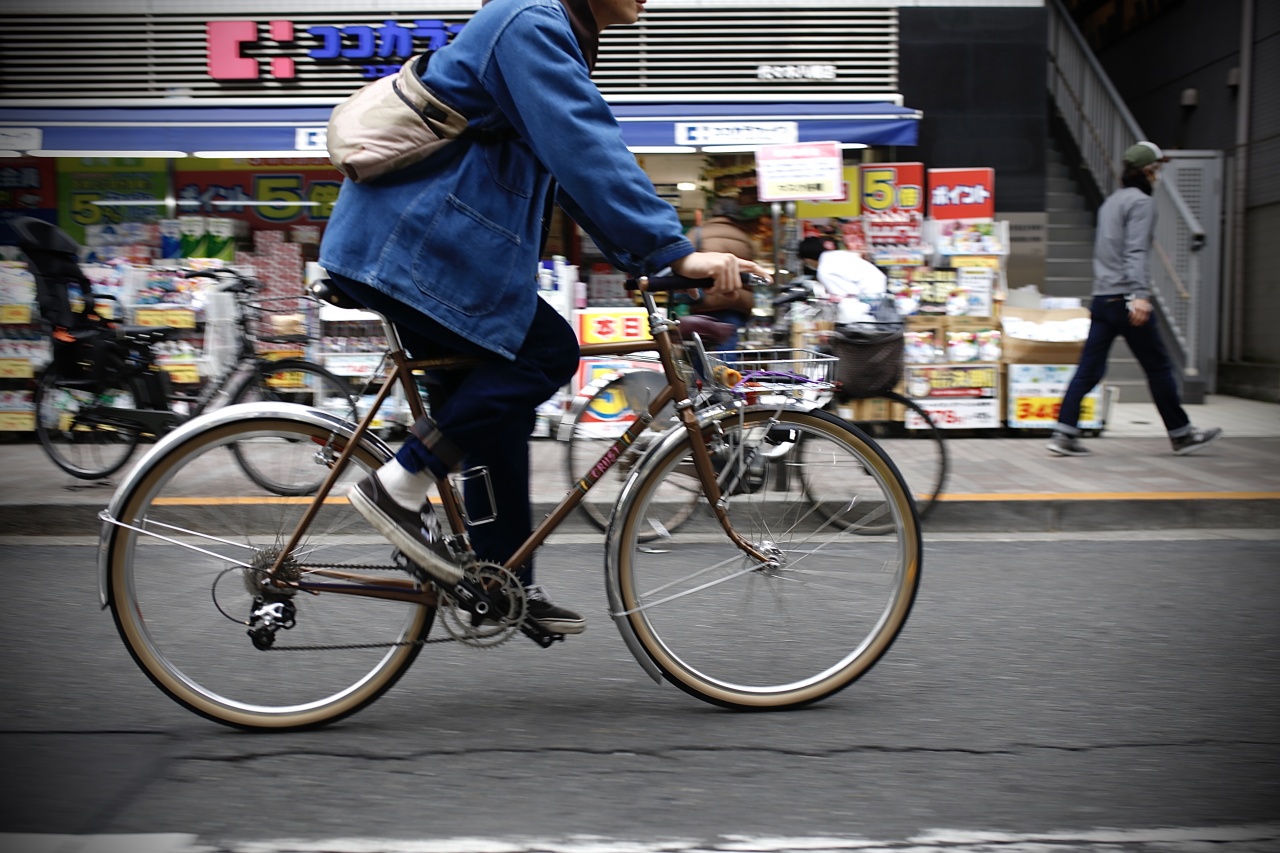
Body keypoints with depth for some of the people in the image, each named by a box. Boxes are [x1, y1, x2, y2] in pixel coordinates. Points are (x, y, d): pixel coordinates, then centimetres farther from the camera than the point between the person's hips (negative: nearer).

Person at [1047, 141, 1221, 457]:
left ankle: (1064, 434, -3)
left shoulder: (1111, 201, 19)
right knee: (1159, 368, 3)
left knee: (1089, 369, 3)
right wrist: (1140, 294, -27)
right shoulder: (1141, 202, -7)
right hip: (1125, 297, -8)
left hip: (1102, 298, 8)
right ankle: (1181, 434, 14)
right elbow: (1136, 251, -19)